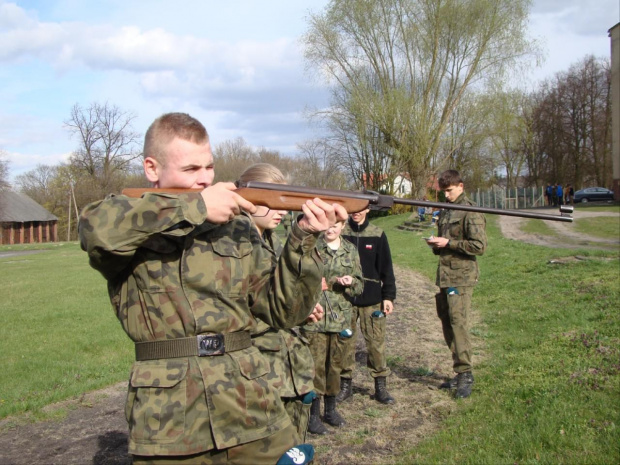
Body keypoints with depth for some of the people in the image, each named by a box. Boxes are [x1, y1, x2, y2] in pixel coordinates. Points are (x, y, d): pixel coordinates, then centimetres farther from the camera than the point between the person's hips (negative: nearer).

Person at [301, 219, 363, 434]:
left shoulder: (351, 250, 9)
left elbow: (360, 286, 10)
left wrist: (351, 282, -11)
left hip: (341, 317, 4)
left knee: (335, 364, 13)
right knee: (316, 364, -2)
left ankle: (331, 409, 28)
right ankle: (313, 414, 10)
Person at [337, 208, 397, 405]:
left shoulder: (377, 235, 2)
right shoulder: (340, 233, 1)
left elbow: (386, 268, 4)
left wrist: (389, 296, 0)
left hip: (372, 299, 0)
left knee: (376, 342, 1)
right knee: (346, 342, 7)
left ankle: (381, 386, 14)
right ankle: (346, 384, 20)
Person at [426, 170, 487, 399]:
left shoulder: (470, 212, -8)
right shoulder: (445, 212, 18)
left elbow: (479, 246, -15)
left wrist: (448, 243, -15)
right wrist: (436, 244, 5)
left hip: (462, 276, -8)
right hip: (445, 275, 8)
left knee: (458, 322, -12)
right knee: (447, 322, 10)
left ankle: (465, 374, -3)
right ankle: (460, 373, 20)